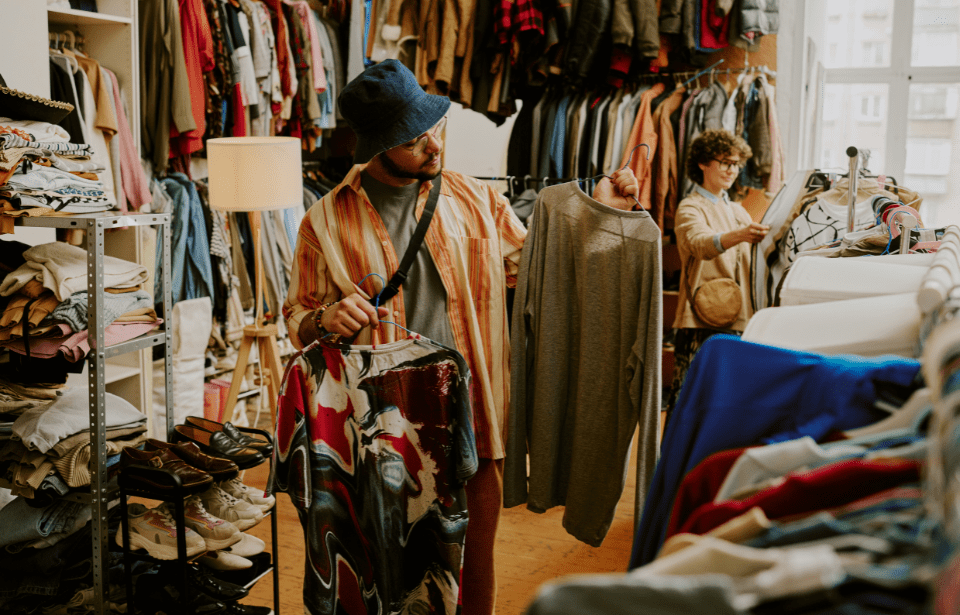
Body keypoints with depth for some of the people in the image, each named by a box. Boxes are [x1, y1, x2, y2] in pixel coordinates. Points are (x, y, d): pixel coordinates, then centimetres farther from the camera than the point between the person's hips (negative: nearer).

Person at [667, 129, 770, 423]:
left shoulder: (738, 211, 23)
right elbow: (700, 243, -24)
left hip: (738, 321, 7)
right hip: (700, 320, -6)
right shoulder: (690, 208, -1)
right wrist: (738, 236, -43)